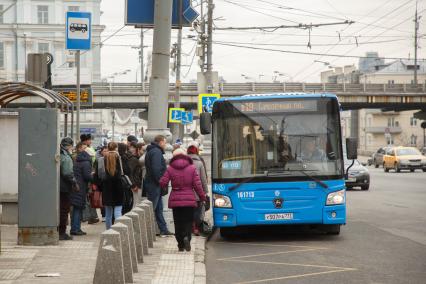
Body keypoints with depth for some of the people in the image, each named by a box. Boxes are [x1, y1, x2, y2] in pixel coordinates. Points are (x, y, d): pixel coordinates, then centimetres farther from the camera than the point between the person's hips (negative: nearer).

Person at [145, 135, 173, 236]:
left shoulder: (151, 151, 17)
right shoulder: (156, 152, -15)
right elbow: (156, 169, -24)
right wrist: (160, 181, -19)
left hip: (152, 184, 10)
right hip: (155, 185, -10)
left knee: (159, 208, 13)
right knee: (152, 209, -6)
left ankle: (163, 229, 18)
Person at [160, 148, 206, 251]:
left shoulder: (170, 169, -1)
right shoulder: (192, 168, -2)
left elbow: (162, 183, -6)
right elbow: (197, 184, -4)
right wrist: (202, 196, 7)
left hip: (175, 200, 1)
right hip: (189, 200, -1)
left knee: (178, 222, 9)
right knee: (188, 220, 6)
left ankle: (180, 244, 7)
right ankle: (186, 236, -20)